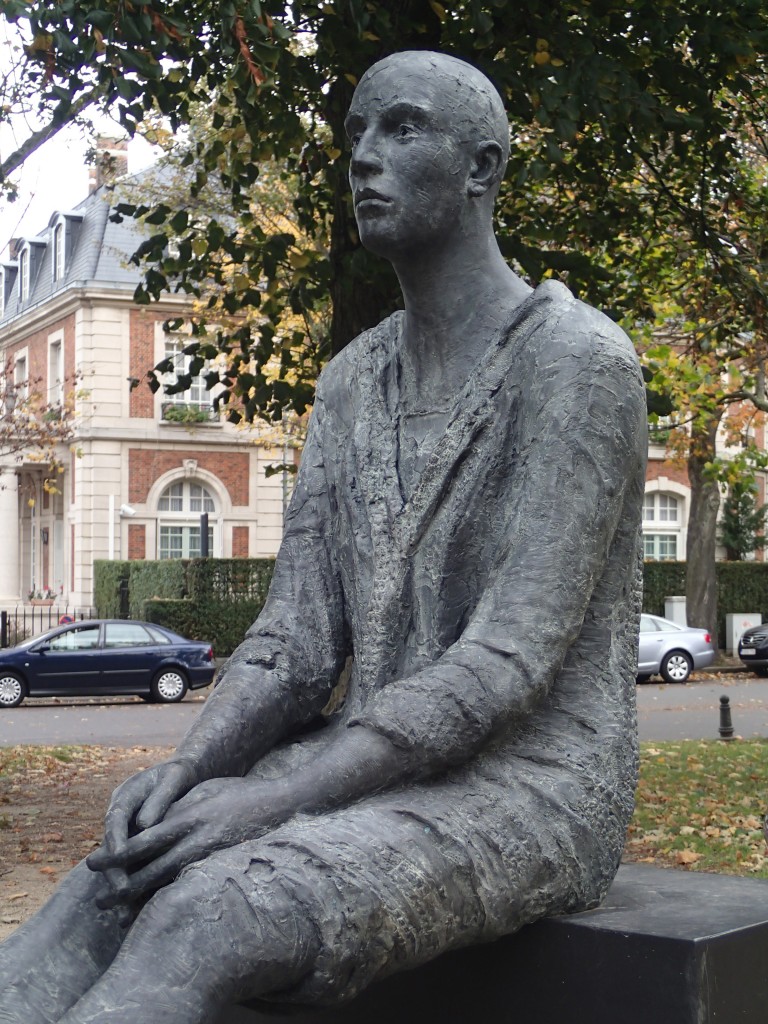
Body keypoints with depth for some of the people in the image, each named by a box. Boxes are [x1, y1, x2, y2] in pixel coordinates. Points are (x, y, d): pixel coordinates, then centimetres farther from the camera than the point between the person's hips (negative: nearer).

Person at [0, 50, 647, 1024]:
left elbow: (509, 658, -20)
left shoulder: (579, 359, -12)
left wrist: (271, 800, -26)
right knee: (97, 898, -19)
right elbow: (295, 639, 6)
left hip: (530, 791, -7)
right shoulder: (351, 382, 13)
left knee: (198, 924, -32)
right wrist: (186, 771, -14)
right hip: (379, 776, 7)